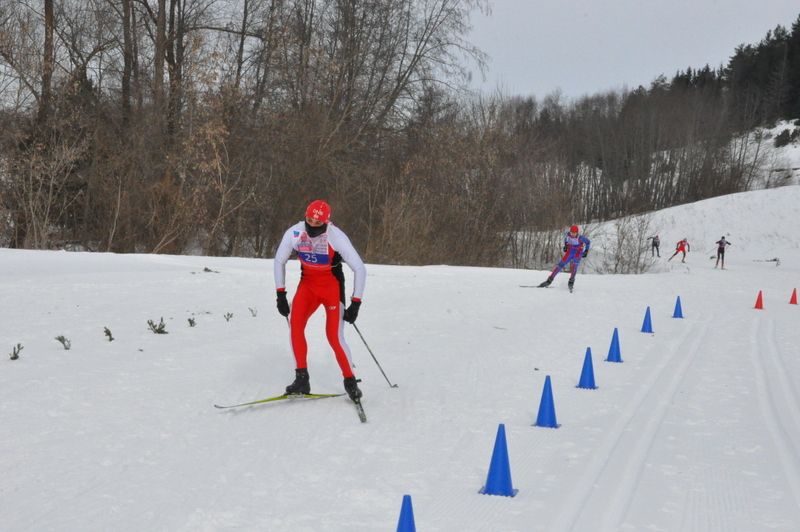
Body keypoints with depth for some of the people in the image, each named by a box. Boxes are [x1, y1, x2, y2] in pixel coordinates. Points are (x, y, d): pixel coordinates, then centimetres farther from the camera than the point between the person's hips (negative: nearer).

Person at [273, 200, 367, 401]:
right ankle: (302, 379, -13)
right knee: (295, 323, -20)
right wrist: (281, 294, -2)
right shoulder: (294, 233, -15)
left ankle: (350, 381, 9)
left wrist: (355, 303, -18)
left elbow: (359, 269, -18)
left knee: (334, 337, -12)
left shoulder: (336, 237, -24)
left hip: (332, 287, -3)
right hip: (307, 284, 3)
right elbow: (279, 260, 2)